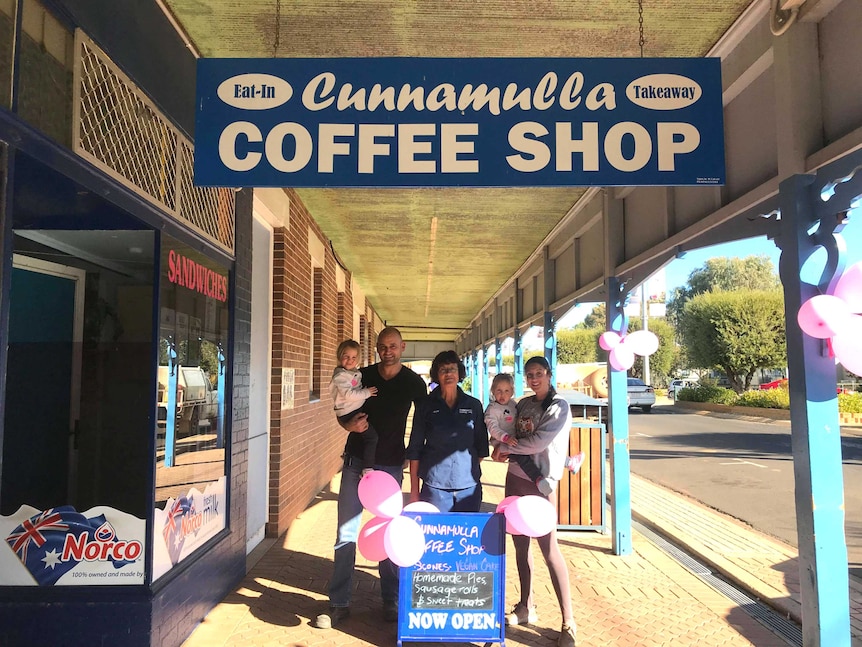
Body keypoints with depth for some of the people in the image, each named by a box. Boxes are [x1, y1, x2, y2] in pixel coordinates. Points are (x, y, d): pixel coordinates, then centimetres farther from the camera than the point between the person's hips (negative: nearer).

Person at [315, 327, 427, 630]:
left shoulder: (414, 382, -2)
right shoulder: (362, 375, 0)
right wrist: (348, 424, -12)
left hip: (390, 465, -1)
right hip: (356, 461, 1)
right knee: (346, 533, 3)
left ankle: (391, 601, 21)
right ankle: (339, 603, 13)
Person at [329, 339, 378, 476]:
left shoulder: (356, 373, 11)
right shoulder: (340, 376, -17)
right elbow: (349, 394, -26)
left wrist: (367, 392, 12)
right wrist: (367, 393, -17)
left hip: (358, 410, 10)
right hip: (348, 414, -10)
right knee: (371, 435, -16)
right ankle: (367, 469, -15)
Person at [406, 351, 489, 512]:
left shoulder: (474, 405, 6)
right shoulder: (426, 405, 3)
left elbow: (481, 445, 14)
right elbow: (415, 449, 4)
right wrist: (414, 490, 1)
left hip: (469, 486, 2)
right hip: (434, 486, -1)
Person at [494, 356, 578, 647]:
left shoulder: (559, 407, -9)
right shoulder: (523, 404, 9)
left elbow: (539, 442, -18)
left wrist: (506, 448, -8)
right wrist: (504, 444, -7)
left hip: (540, 484, -6)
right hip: (515, 479, 6)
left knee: (549, 549, -6)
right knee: (520, 544, 12)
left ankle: (568, 622, 2)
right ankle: (526, 607, 27)